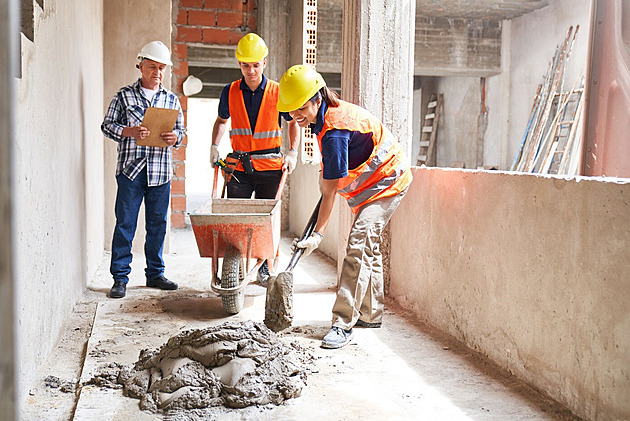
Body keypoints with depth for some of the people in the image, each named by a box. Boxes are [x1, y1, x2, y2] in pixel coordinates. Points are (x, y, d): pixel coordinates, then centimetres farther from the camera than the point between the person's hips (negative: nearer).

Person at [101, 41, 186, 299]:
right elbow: (107, 125, 4)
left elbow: (180, 129, 16)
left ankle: (155, 274, 20)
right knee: (125, 223, -2)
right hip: (130, 170, -3)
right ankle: (120, 278, 6)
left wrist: (175, 138, -7)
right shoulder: (125, 95, 5)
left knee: (158, 223, 8)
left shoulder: (172, 99, 13)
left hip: (161, 171, 3)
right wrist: (130, 132, -14)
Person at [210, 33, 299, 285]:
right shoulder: (230, 92, 4)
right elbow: (221, 121, 21)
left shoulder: (278, 92, -1)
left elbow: (293, 123, 12)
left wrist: (293, 153, 0)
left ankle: (265, 268, 19)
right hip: (239, 166, 1)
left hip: (270, 166, -1)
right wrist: (214, 146, 7)